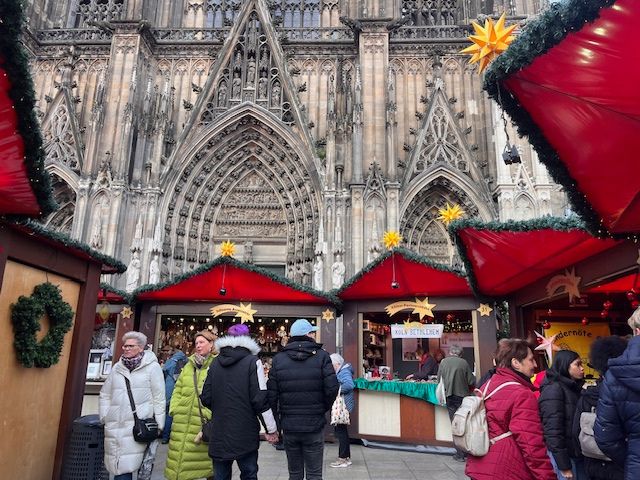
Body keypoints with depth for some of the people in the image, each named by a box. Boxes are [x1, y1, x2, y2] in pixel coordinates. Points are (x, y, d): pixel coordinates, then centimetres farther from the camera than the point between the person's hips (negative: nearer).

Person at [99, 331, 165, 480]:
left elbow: (158, 398, -4)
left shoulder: (152, 367, -3)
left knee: (127, 466, -7)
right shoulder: (117, 367, 13)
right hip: (115, 426, 5)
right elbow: (105, 394, 21)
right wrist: (104, 417, 11)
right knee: (118, 466, 5)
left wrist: (158, 425, -5)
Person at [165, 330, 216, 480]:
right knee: (181, 459, 6)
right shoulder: (189, 365, 15)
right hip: (183, 422, 5)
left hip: (205, 423, -4)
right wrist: (175, 409, 5)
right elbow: (178, 390, 17)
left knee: (207, 461, 4)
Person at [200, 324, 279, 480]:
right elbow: (260, 399, -13)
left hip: (219, 434, 4)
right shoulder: (252, 362, -9)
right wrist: (271, 429, -5)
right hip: (245, 434, -4)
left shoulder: (216, 363, 3)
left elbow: (206, 398, 5)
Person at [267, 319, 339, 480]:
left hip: (289, 426, 2)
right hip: (314, 425, -2)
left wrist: (277, 415, 7)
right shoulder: (321, 356, -6)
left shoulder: (278, 359, -1)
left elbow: (272, 393, -5)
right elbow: (332, 388, -13)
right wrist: (324, 408, 4)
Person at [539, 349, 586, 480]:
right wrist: (564, 466, -18)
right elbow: (553, 430, -19)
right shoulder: (553, 389, -15)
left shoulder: (574, 387, 10)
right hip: (563, 455, -7)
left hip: (578, 453, 8)